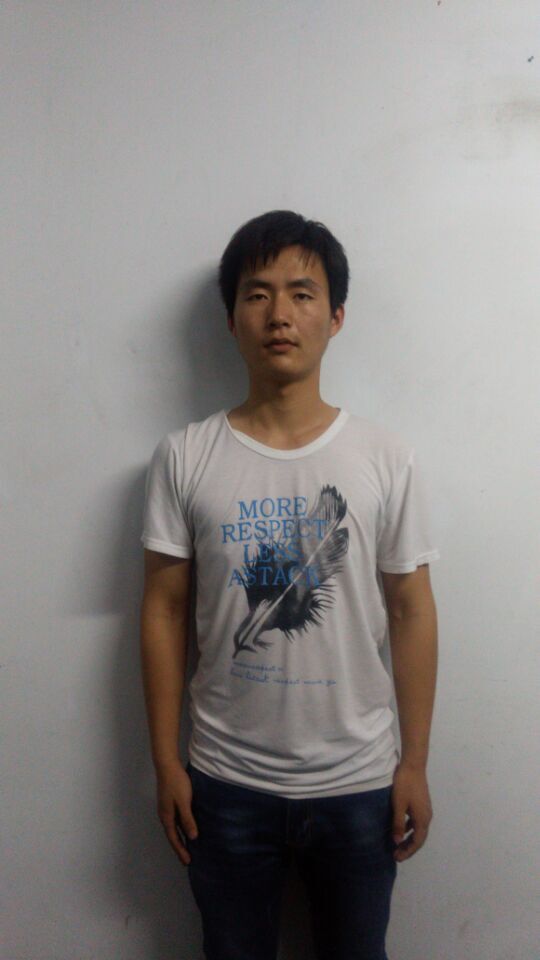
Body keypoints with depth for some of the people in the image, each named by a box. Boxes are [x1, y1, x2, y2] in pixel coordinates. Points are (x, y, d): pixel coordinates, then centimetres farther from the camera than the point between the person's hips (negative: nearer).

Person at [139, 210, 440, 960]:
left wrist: (414, 764, -1)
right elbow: (165, 612, -4)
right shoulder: (184, 458, -8)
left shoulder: (387, 458, -7)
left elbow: (411, 613, -3)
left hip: (357, 781, 1)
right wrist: (166, 763, -2)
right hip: (227, 782, 0)